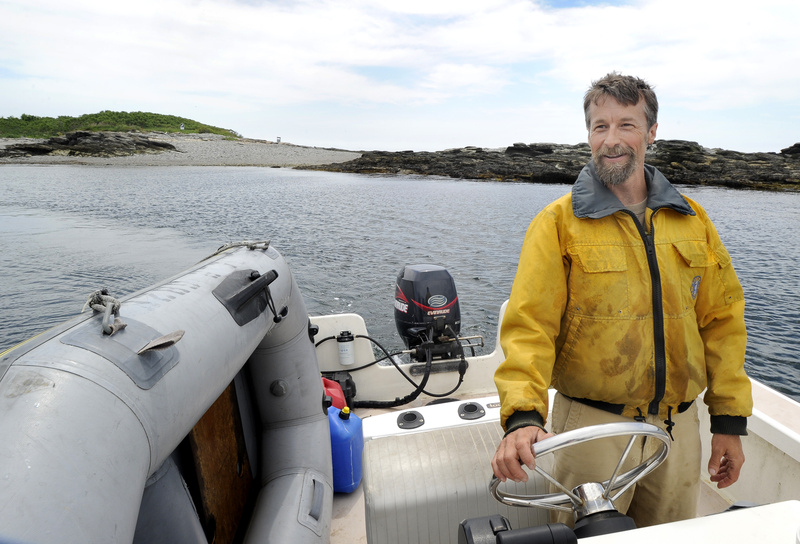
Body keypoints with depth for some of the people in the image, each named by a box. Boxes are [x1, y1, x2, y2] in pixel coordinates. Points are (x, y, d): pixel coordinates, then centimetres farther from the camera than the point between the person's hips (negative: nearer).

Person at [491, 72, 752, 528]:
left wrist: (730, 421, 7)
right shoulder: (559, 222, -8)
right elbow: (529, 326, -15)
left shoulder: (692, 220, 5)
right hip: (592, 425, -4)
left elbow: (720, 320, 8)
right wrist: (523, 415, -28)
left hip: (678, 426, 4)